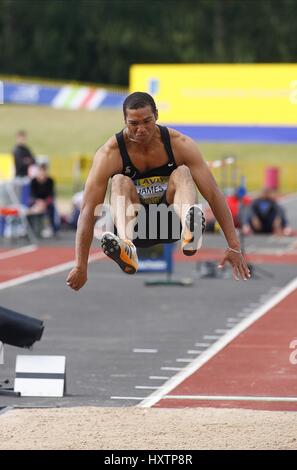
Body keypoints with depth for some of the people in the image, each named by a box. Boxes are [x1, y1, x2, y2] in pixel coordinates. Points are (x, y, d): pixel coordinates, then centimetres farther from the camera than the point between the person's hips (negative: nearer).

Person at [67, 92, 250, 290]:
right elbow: (88, 209, -22)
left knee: (182, 173, -26)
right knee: (121, 182, -29)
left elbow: (214, 194, -17)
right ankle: (125, 247, -58)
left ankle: (189, 234, -56)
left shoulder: (180, 144, -14)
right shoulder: (110, 153, -18)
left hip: (170, 222, 1)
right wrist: (81, 267, -29)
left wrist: (234, 246, -24)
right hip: (135, 227, -1)